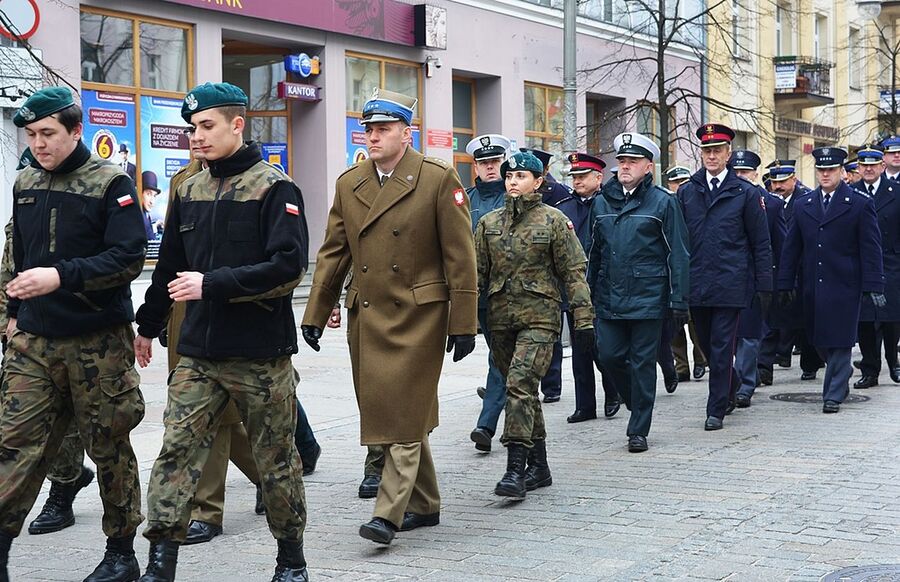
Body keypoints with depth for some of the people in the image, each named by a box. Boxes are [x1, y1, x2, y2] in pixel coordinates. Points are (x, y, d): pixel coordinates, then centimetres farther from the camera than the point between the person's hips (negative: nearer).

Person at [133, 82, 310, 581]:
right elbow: (170, 264, 20)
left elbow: (288, 267, -18)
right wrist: (148, 325, 25)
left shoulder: (274, 188, -8)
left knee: (276, 459, 8)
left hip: (261, 353, -5)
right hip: (199, 352, 5)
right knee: (176, 451, -3)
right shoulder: (189, 190, 10)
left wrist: (213, 284, -20)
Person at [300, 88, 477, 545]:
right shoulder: (348, 184, 9)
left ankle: (389, 512, -7)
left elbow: (460, 256, -7)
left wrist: (463, 323, -9)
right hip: (366, 317, 6)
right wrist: (315, 315, 8)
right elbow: (333, 254, 13)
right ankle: (424, 504, 24)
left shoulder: (438, 180, -6)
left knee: (405, 416, -8)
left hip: (418, 317, -6)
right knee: (382, 414, 11)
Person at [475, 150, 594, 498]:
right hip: (500, 319, 5)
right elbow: (477, 273, 13)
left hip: (539, 317, -5)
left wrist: (584, 322, -7)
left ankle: (516, 470, -19)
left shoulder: (554, 221, 0)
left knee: (520, 384, -18)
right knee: (524, 392, 11)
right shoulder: (488, 223, 11)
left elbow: (573, 272, -2)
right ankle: (538, 467, 21)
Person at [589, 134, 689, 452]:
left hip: (647, 298, -4)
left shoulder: (662, 202, -3)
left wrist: (679, 301, -10)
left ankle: (638, 430, 10)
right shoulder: (602, 202, 11)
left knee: (642, 363, 1)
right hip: (609, 299, 4)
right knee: (609, 356, 2)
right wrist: (588, 293, 14)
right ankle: (638, 402, 28)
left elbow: (677, 255, -5)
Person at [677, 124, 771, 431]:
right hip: (696, 286, 3)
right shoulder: (686, 193, 9)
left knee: (721, 347, -4)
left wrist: (764, 285, -1)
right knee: (707, 345, 12)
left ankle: (716, 410, 4)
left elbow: (761, 244, 3)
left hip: (729, 284, -3)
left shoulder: (746, 193, 1)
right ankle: (731, 389, 36)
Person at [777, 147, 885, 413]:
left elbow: (871, 248, -3)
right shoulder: (803, 205, 11)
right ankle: (842, 374, 33)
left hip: (844, 284, -4)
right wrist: (785, 284, 8)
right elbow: (792, 248, 12)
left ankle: (834, 395, 2)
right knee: (819, 341, 9)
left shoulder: (860, 204, -1)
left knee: (839, 341, -4)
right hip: (812, 286, 4)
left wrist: (874, 286, -9)